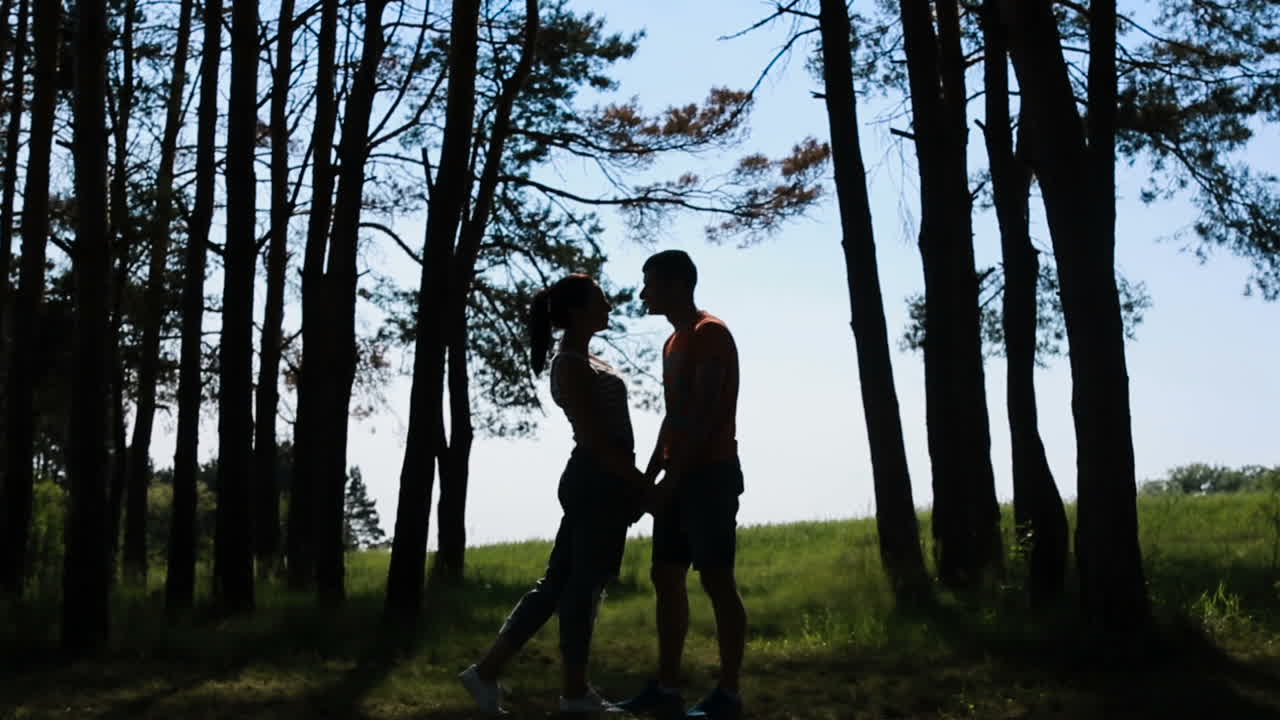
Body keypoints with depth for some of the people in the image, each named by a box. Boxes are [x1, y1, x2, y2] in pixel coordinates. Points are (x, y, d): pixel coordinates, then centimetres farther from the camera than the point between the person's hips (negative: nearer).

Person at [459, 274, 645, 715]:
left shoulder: (582, 361, 18)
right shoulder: (572, 365, -12)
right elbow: (593, 438, -18)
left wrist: (634, 482, 17)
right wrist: (640, 482, -16)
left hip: (597, 483, 10)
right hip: (598, 483, -10)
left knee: (559, 583, 10)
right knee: (583, 584, -1)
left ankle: (488, 671, 12)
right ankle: (575, 692, 9)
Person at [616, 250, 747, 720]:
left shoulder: (710, 333, -10)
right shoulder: (673, 343, 20)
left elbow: (704, 417, -17)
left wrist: (669, 481, -19)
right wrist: (648, 478, 13)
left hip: (711, 474, -10)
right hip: (680, 477, 10)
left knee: (716, 580, -8)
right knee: (666, 577, 7)